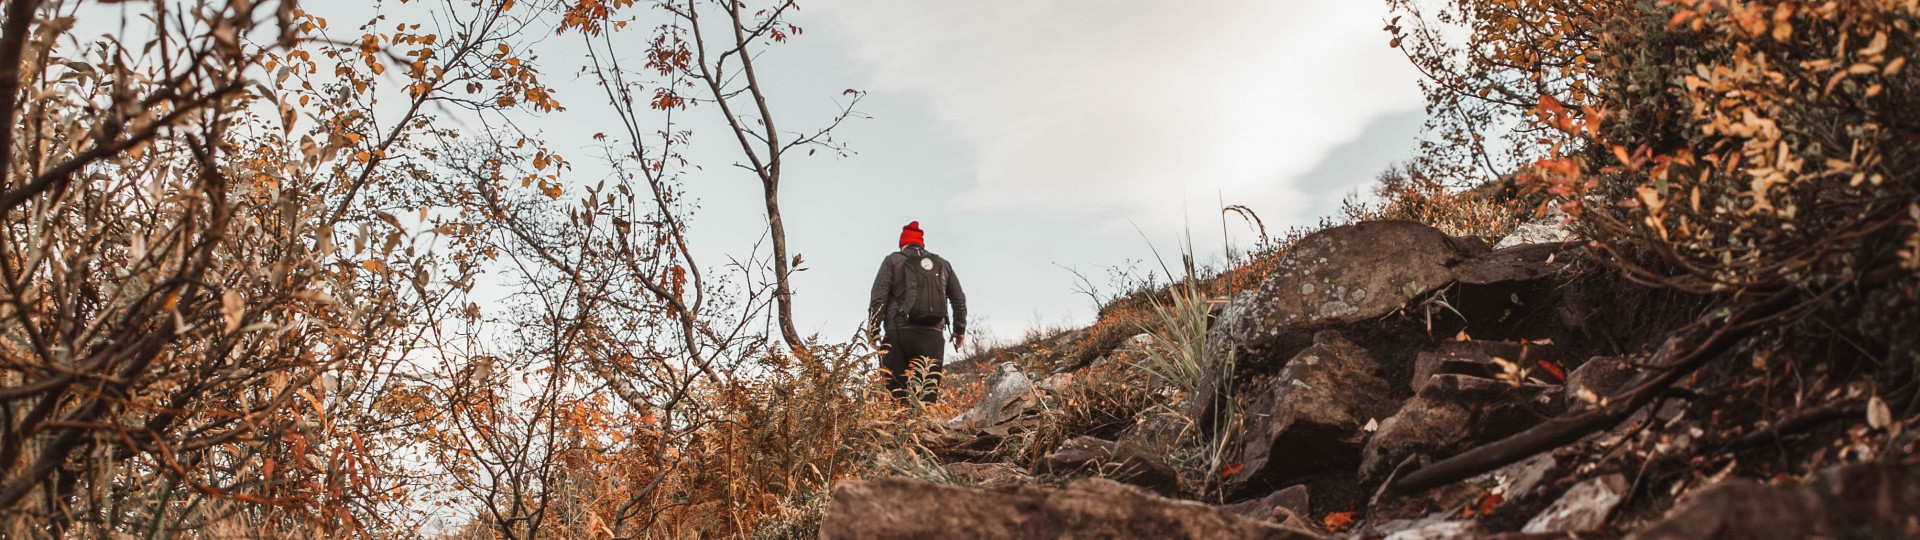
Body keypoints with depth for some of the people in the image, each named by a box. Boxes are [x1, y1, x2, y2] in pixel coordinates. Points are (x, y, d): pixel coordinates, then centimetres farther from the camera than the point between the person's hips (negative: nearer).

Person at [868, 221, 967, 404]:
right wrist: (960, 330, 29)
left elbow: (878, 297, 0)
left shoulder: (893, 261, 10)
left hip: (899, 333, -2)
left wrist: (873, 329, 1)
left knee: (895, 391, -2)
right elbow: (959, 299, 21)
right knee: (929, 392, 1)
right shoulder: (943, 265, 20)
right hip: (933, 334, 2)